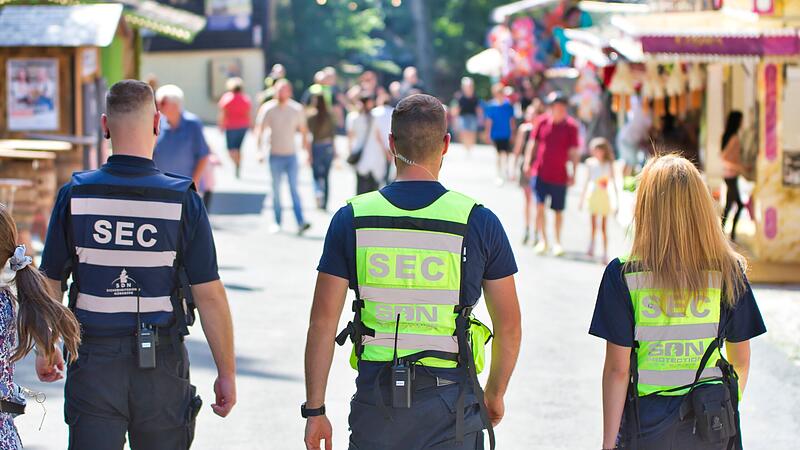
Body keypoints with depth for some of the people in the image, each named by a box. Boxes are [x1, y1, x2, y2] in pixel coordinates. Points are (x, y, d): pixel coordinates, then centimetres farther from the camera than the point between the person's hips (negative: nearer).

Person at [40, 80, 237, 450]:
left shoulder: (75, 195, -5)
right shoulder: (182, 200, -10)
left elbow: (49, 284, 2)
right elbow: (209, 295, -9)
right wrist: (226, 372, -1)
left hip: (93, 361, 1)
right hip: (161, 364, -1)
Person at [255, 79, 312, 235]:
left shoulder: (297, 109, 1)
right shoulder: (268, 109, -3)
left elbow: (303, 131, 12)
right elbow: (259, 130, -1)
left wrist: (308, 151, 12)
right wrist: (259, 150, -13)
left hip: (291, 155, 0)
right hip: (275, 156, 0)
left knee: (294, 189, -8)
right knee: (276, 190, 6)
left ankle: (300, 222, -16)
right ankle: (277, 222, 16)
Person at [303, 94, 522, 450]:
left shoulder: (352, 219, -2)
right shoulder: (478, 221, -4)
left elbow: (323, 322, -1)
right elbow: (509, 327, 2)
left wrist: (314, 411, 6)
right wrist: (495, 395, 18)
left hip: (376, 404, 1)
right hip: (450, 405, -1)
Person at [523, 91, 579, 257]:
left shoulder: (570, 126, -6)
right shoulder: (543, 122, 1)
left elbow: (574, 152, -3)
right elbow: (532, 142, 10)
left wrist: (573, 173, -5)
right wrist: (527, 162, 4)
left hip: (560, 176, -1)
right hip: (540, 173, 1)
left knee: (558, 211, 9)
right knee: (540, 206, -8)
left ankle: (558, 242, 25)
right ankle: (542, 240, 3)